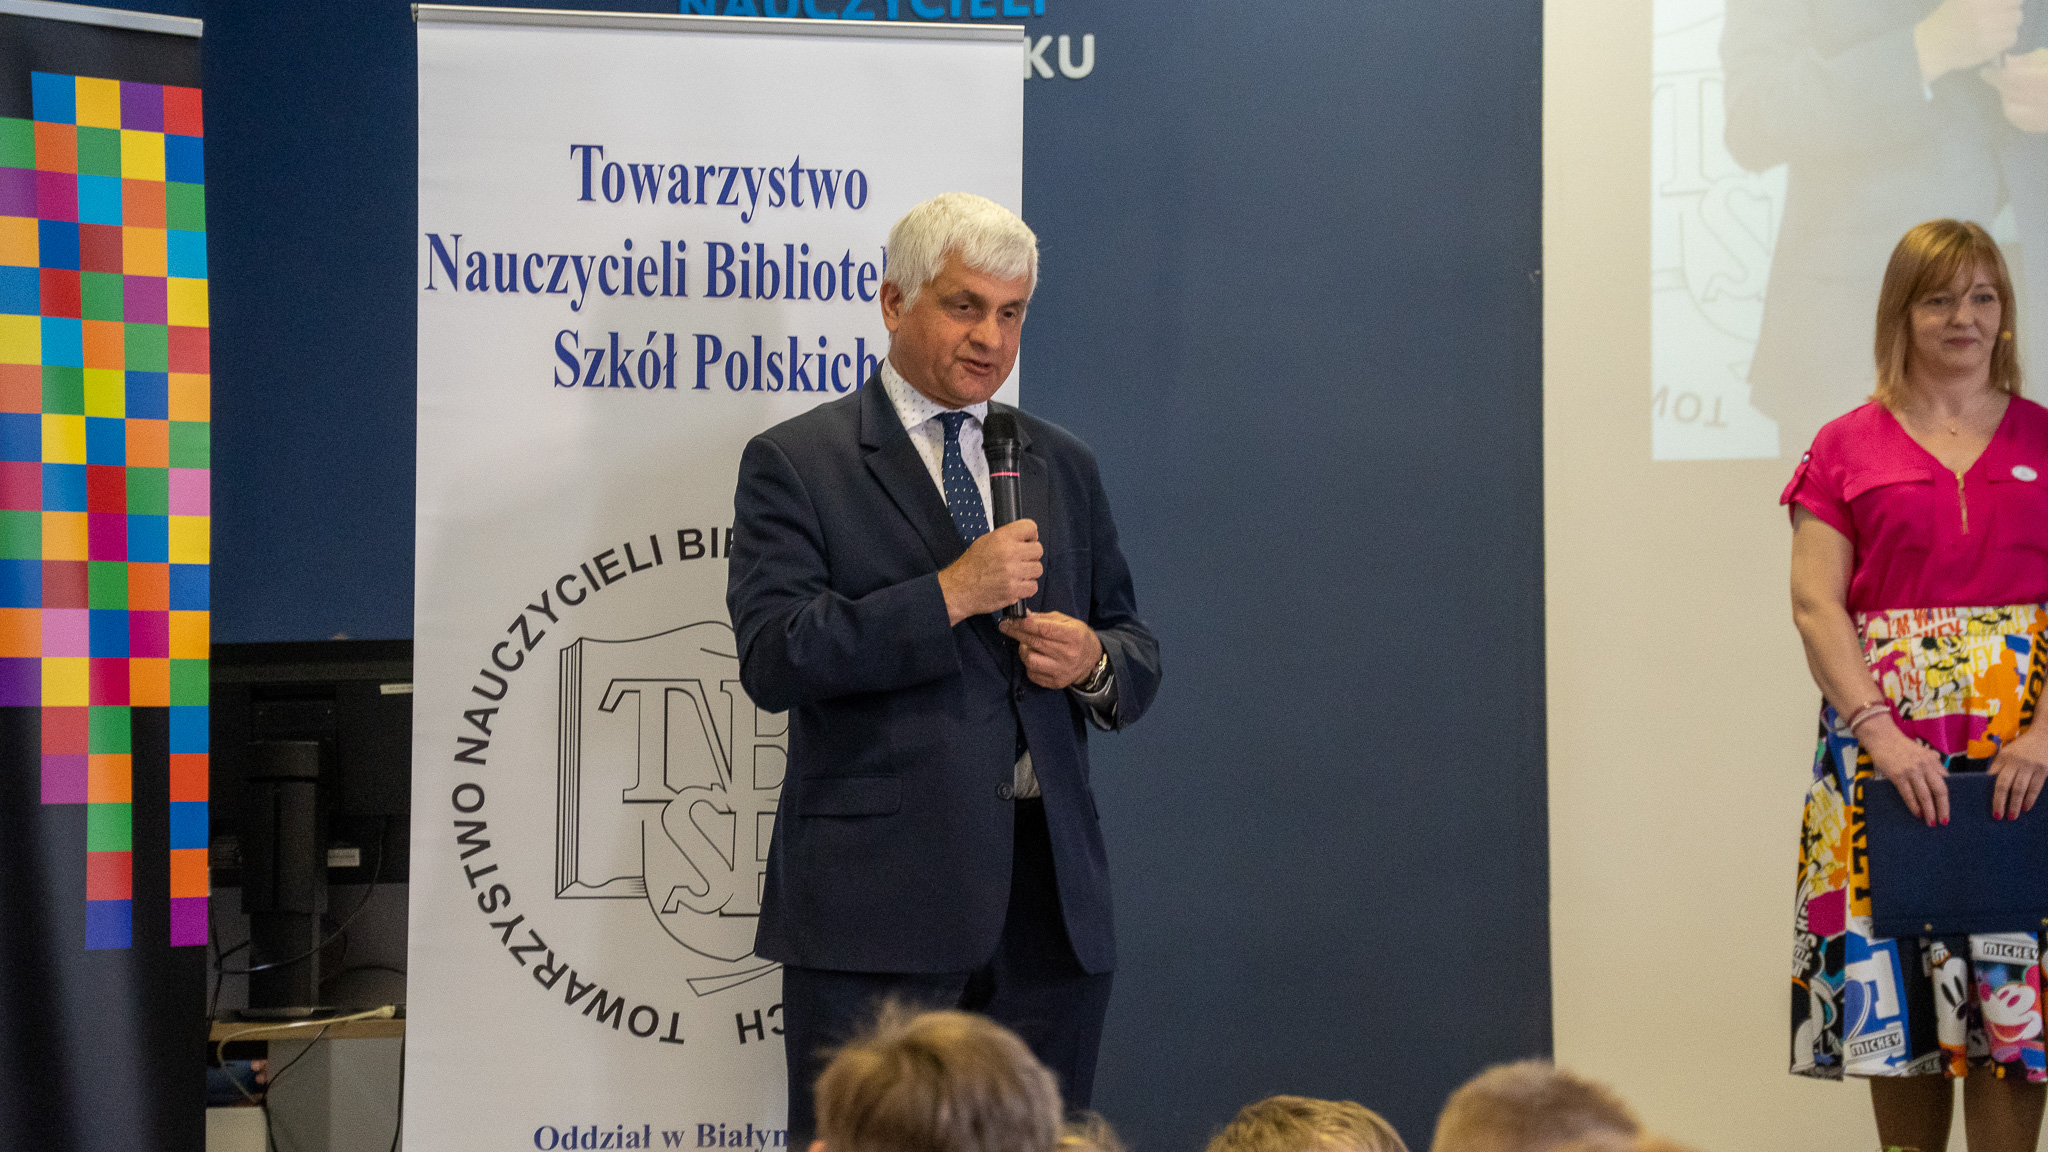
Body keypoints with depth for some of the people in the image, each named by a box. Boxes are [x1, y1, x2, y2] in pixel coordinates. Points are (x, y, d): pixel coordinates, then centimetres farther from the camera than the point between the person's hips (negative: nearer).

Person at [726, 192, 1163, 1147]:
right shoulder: (796, 462, 1)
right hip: (877, 898, -5)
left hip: (1049, 894, 5)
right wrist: (951, 594, -16)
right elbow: (772, 657, -11)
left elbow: (1135, 657, 21)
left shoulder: (1063, 465, 17)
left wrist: (1094, 662, -3)